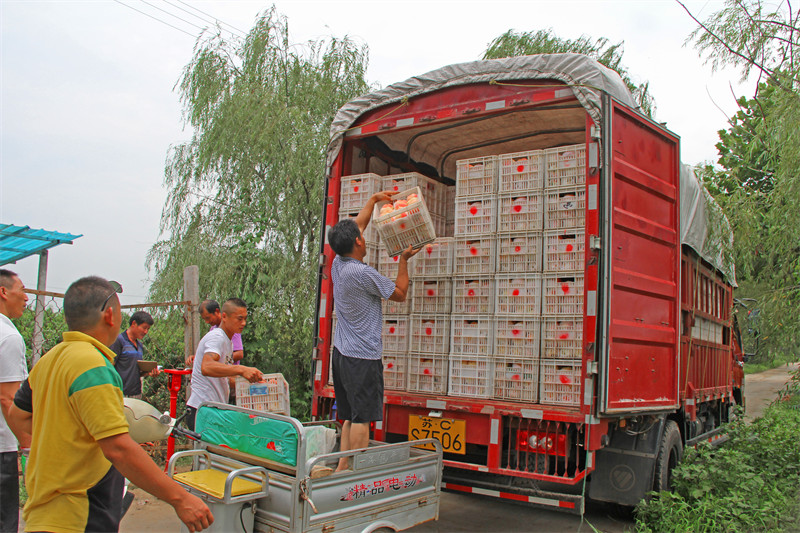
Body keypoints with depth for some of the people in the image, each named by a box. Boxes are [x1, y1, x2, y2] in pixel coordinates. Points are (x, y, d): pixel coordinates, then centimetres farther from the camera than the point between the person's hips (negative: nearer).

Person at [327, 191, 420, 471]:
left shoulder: (338, 265, 6)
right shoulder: (362, 273, -18)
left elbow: (356, 225, 20)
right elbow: (400, 293, -6)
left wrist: (374, 200, 28)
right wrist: (403, 260, 5)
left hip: (342, 352, 9)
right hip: (362, 356, -9)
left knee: (350, 416, 14)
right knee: (362, 417, -3)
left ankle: (343, 468, 18)